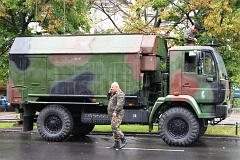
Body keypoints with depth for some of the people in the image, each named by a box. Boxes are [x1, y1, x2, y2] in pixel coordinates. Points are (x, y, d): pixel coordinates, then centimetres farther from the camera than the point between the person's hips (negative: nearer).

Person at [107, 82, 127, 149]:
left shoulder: (120, 94, -12)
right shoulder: (114, 94, 20)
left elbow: (119, 104, -23)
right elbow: (109, 99, 31)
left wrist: (115, 111, -30)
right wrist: (109, 93, 14)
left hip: (117, 114, -10)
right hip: (112, 114, 10)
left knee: (114, 127, -18)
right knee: (114, 128, 8)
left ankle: (123, 140, -11)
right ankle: (117, 144, 10)